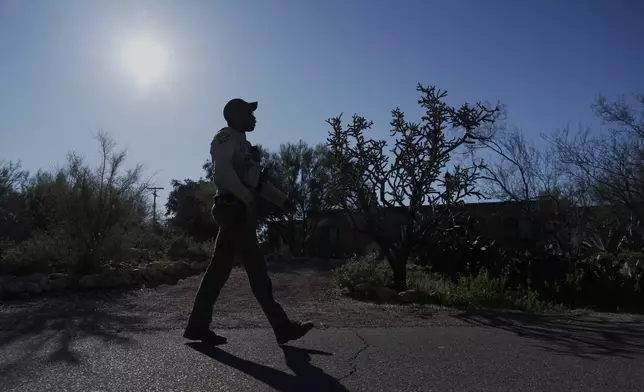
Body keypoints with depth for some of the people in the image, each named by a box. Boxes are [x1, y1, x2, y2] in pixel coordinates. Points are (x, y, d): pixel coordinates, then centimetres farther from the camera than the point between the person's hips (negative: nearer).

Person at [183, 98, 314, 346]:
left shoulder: (243, 143, 25)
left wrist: (282, 200, 14)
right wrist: (248, 198, -22)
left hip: (241, 211, 10)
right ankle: (283, 327, -4)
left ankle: (198, 326, 13)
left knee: (219, 269, 8)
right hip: (234, 209, -10)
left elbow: (258, 179, 24)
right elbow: (223, 171, -21)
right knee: (256, 270, -8)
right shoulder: (226, 138, -3)